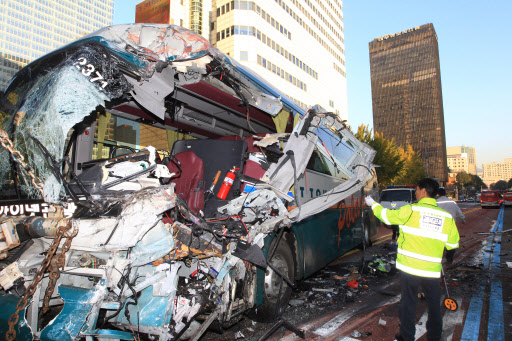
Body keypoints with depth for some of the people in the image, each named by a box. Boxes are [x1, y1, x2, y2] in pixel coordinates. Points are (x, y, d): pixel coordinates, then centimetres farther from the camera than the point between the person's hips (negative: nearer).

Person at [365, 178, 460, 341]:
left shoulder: (410, 210, -11)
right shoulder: (447, 216, -1)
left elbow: (387, 216, 1)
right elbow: (453, 243, 6)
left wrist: (373, 204, 17)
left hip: (410, 267, -2)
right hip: (432, 269, 3)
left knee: (408, 302, 11)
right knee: (434, 304, 18)